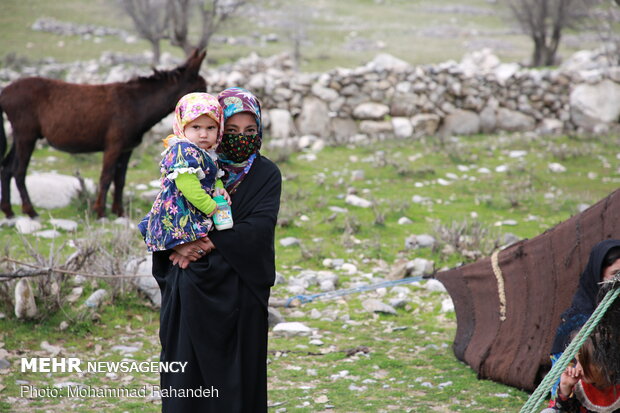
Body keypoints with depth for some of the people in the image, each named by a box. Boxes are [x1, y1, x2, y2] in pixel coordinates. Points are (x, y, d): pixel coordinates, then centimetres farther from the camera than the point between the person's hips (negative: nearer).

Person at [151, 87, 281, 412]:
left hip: (241, 288, -1)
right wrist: (180, 246, -19)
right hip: (192, 287, 1)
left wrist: (207, 244, -19)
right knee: (188, 374, 2)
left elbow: (260, 226, -13)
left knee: (239, 371, 2)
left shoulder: (266, 174, 1)